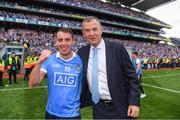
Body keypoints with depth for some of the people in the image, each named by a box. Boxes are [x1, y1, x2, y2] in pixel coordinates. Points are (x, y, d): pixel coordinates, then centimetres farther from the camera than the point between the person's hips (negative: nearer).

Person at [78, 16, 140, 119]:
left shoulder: (117, 48, -10)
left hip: (120, 107, -2)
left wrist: (134, 102, -13)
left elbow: (132, 76, -8)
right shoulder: (82, 52, 0)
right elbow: (81, 79, 8)